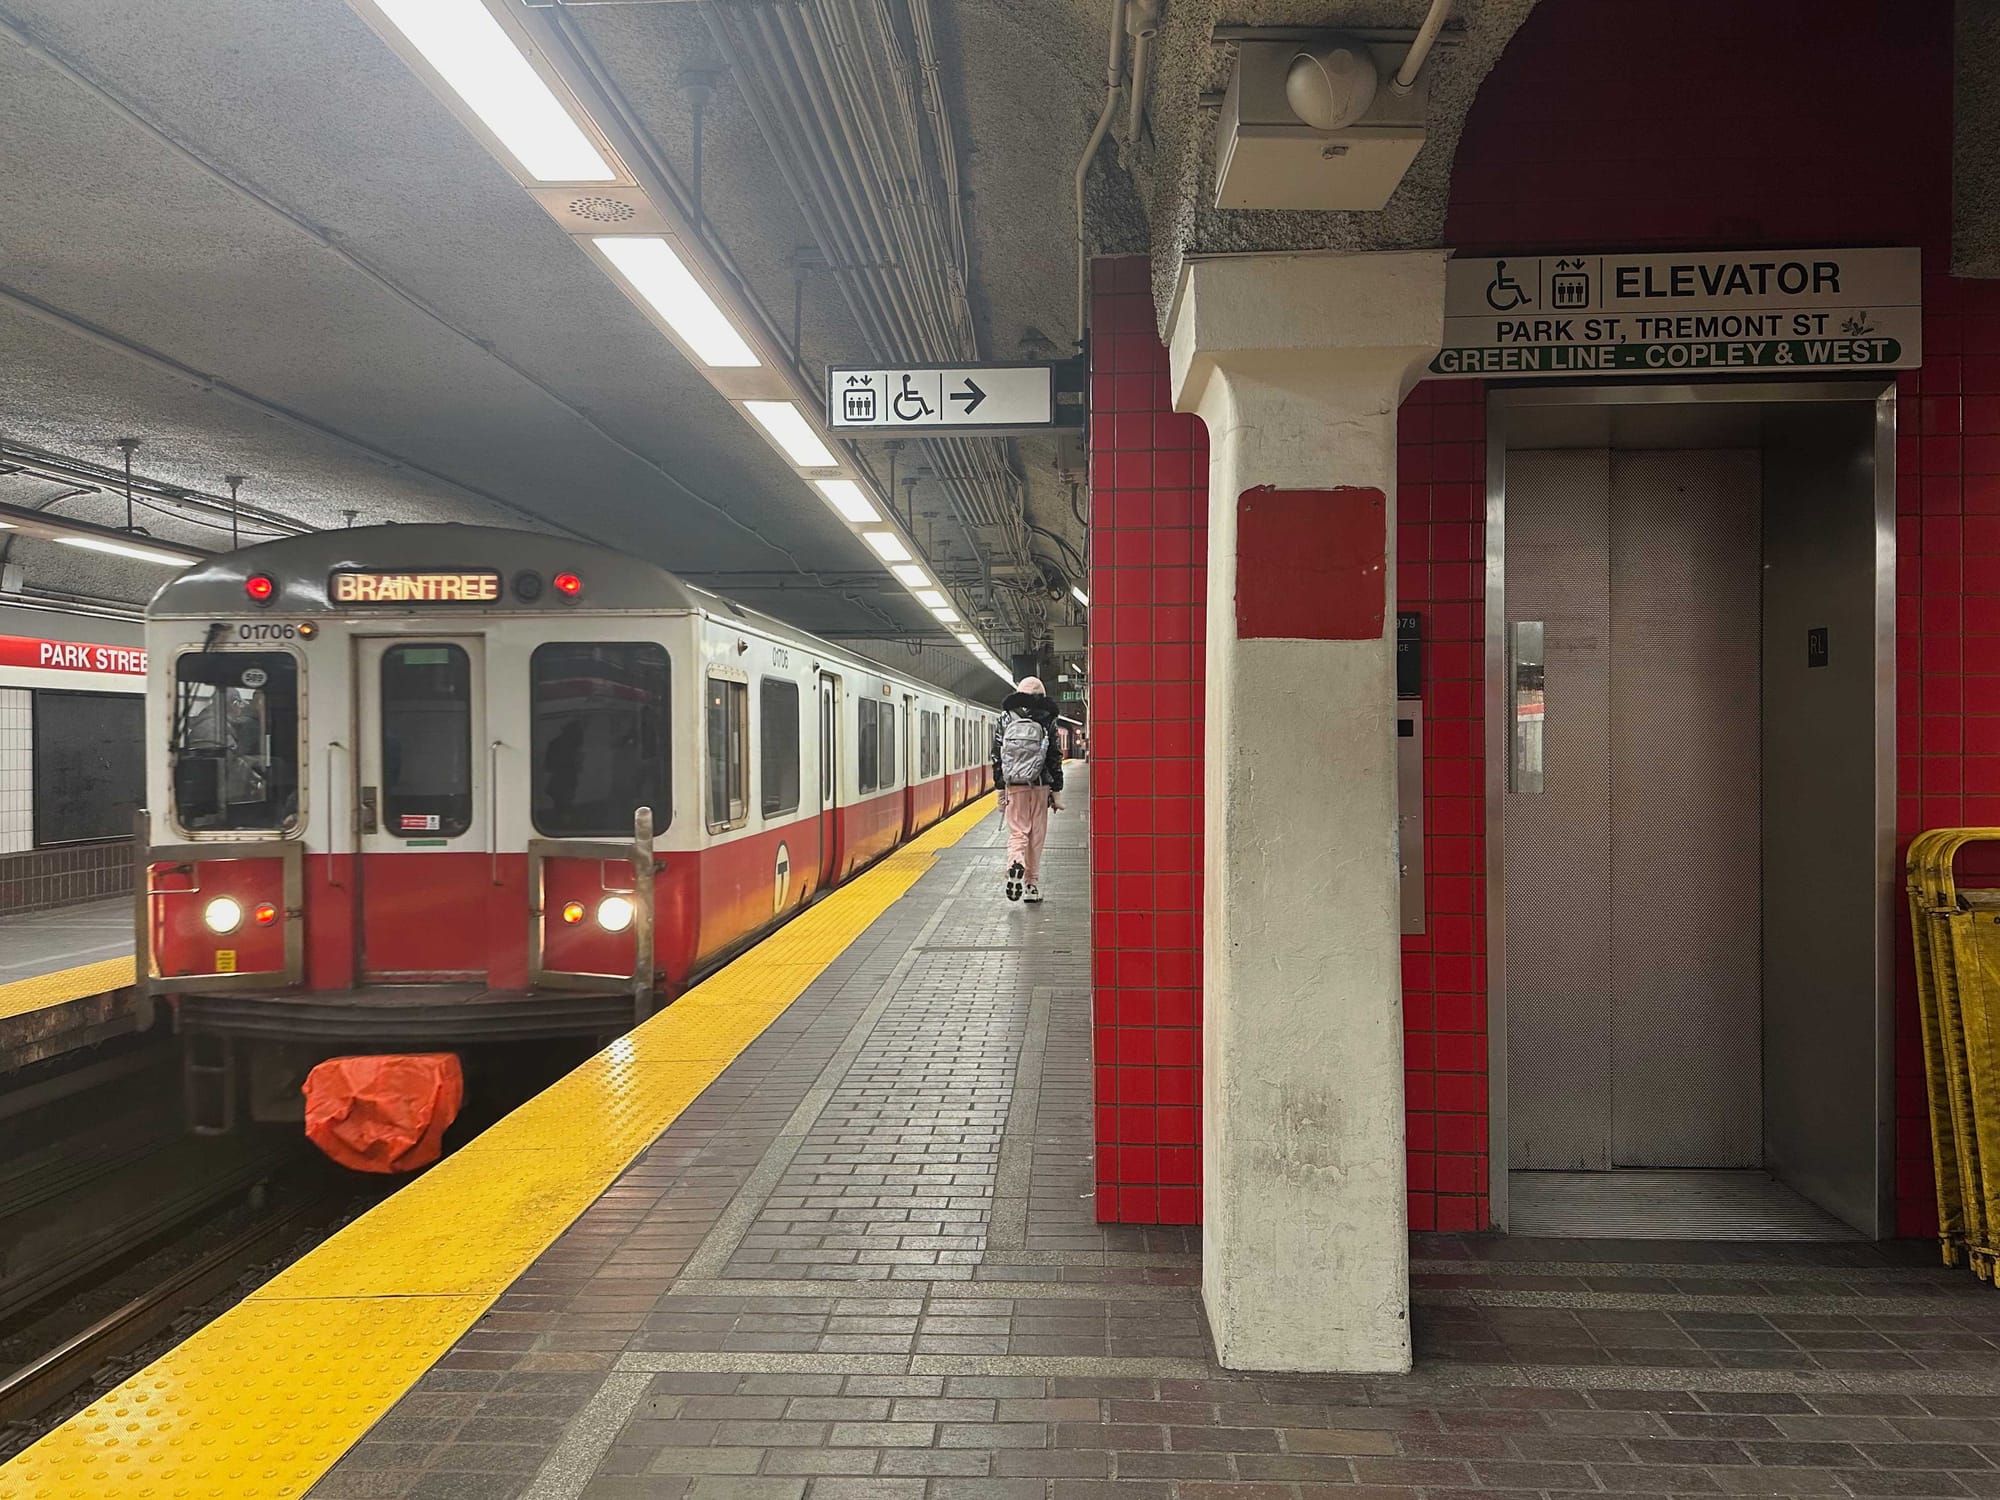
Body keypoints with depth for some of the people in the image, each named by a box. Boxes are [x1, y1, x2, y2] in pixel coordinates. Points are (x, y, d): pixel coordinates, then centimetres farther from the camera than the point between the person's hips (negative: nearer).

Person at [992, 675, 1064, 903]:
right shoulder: (1047, 722, 0)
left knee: (1017, 832, 5)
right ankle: (1032, 884, 12)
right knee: (1036, 835, 9)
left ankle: (1015, 864, -26)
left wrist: (1000, 790, 9)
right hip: (1040, 786, -1)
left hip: (1014, 786, 1)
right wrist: (1057, 792, 5)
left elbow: (997, 758, 4)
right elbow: (1055, 759, 0)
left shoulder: (1005, 720, 4)